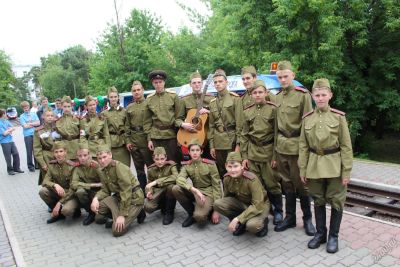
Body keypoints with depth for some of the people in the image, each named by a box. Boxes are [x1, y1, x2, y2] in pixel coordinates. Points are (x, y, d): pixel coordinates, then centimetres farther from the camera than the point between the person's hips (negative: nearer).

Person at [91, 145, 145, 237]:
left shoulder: (120, 167, -21)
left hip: (133, 198, -7)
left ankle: (137, 213, 6)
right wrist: (96, 198, -18)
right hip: (118, 197, 7)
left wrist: (122, 214, -23)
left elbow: (126, 192, -23)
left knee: (117, 231, -15)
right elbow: (105, 190, 5)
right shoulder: (103, 171, 5)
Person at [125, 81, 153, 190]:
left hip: (146, 139, -5)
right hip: (133, 141, 5)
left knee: (150, 165, 2)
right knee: (138, 167, 12)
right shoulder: (129, 107, 12)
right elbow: (127, 125, 13)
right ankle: (143, 189, 23)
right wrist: (128, 140, 6)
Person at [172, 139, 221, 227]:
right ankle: (192, 213, -3)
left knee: (199, 217, -32)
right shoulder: (186, 165, -2)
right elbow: (179, 179, -23)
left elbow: (216, 186, -10)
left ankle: (209, 210, 5)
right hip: (194, 192, 5)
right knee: (175, 189, -23)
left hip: (208, 193, -5)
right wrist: (195, 190, -39)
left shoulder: (210, 164, -12)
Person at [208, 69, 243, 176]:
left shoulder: (235, 98, -3)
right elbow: (211, 125, 13)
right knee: (221, 172, 11)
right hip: (218, 142, 5)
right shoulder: (212, 102, 12)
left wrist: (238, 143, -13)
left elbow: (240, 123, -8)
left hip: (232, 140, -4)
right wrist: (211, 145, 8)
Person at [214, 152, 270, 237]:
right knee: (217, 204, -20)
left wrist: (237, 219, -34)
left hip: (259, 205, -5)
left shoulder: (251, 179, -31)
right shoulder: (227, 178, -14)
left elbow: (257, 205, -32)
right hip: (241, 203, 5)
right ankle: (240, 223, 1)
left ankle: (262, 222, 1)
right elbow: (227, 197, 4)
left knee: (252, 225, -37)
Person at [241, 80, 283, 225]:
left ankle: (278, 211, 24)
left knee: (271, 183, 3)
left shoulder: (273, 109, -4)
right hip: (252, 152, 3)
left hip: (268, 151, -3)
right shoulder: (247, 112, 7)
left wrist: (276, 155, -9)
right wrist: (244, 156, 5)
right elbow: (244, 135, 8)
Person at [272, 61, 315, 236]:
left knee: (301, 184, 6)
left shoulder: (303, 95, -7)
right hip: (281, 147, 5)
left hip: (296, 147, -5)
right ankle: (290, 217, 28)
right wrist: (275, 152, 12)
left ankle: (307, 218, 24)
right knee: (287, 184, 14)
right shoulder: (277, 97, 9)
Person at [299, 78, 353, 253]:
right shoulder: (307, 118, 1)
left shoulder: (339, 117, -6)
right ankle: (320, 233, 29)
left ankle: (333, 236, 24)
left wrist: (346, 171, -8)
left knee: (336, 201, 7)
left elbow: (346, 146, -5)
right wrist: (302, 169, 2)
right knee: (318, 200, 13)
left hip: (334, 165, -2)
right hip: (314, 166, 2)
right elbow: (303, 146, 4)